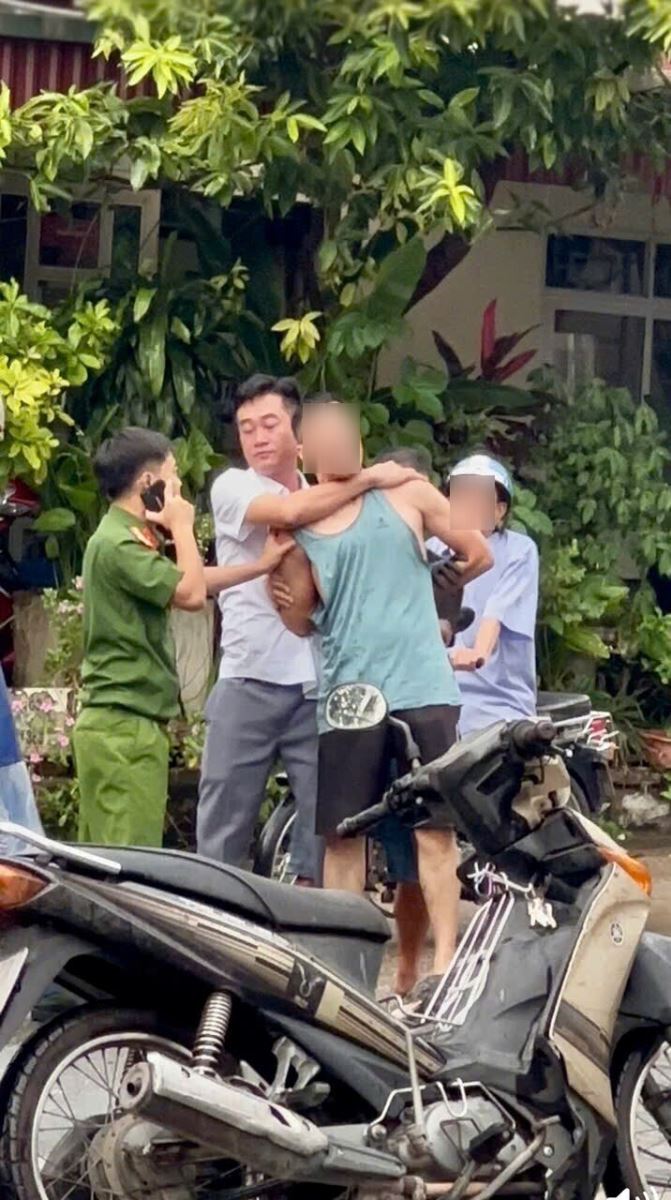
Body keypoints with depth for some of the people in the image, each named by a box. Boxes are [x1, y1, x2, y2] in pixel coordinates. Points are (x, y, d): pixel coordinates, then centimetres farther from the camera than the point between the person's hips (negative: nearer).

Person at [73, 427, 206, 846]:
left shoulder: (129, 537, 19)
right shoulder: (118, 543, -15)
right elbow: (191, 593, -19)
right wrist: (182, 526, -8)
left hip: (122, 722, 11)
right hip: (125, 725, -11)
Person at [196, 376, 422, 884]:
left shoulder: (331, 499, 16)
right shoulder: (233, 488, 1)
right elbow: (290, 511, -19)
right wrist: (371, 478, -12)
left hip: (321, 685, 4)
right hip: (250, 682, -4)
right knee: (224, 827, 0)